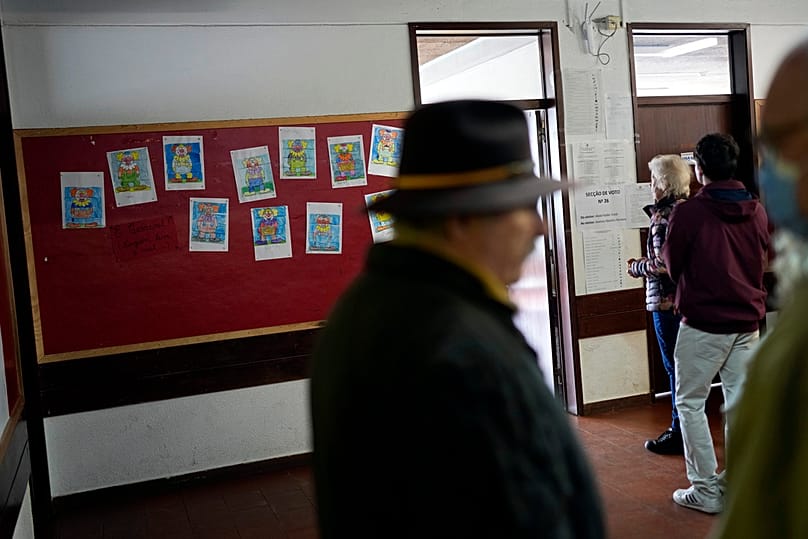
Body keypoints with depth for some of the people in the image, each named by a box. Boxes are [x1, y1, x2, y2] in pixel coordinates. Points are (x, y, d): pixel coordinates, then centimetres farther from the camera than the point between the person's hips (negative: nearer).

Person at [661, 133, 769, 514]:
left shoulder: (687, 213, -14)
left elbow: (672, 266, -2)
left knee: (690, 403, 6)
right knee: (739, 402, 14)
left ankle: (706, 490, 7)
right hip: (747, 322, 6)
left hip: (703, 324, -5)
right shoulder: (757, 211, 2)